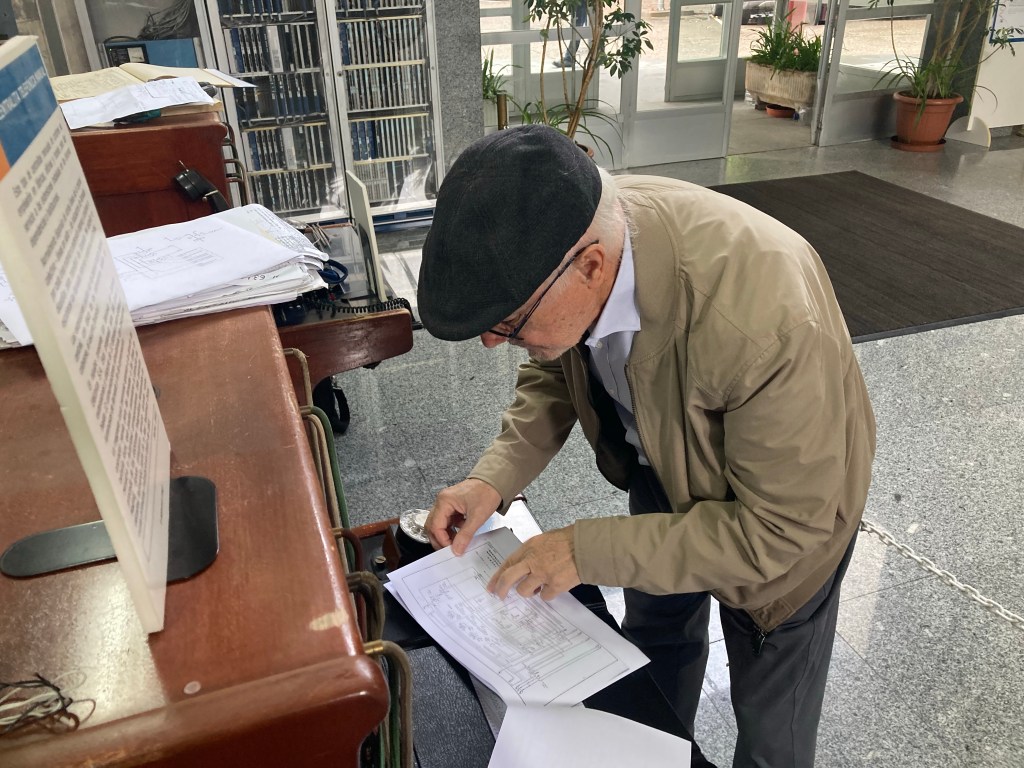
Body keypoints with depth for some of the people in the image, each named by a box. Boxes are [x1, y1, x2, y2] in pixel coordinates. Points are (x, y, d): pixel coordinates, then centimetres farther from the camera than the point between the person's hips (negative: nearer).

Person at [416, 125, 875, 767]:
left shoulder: (765, 319, -44)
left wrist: (590, 551, -31)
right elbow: (553, 372, -6)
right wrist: (495, 477, -21)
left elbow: (780, 528, -31)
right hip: (663, 468, 6)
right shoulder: (561, 238, -25)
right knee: (655, 638, 29)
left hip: (794, 504, -5)